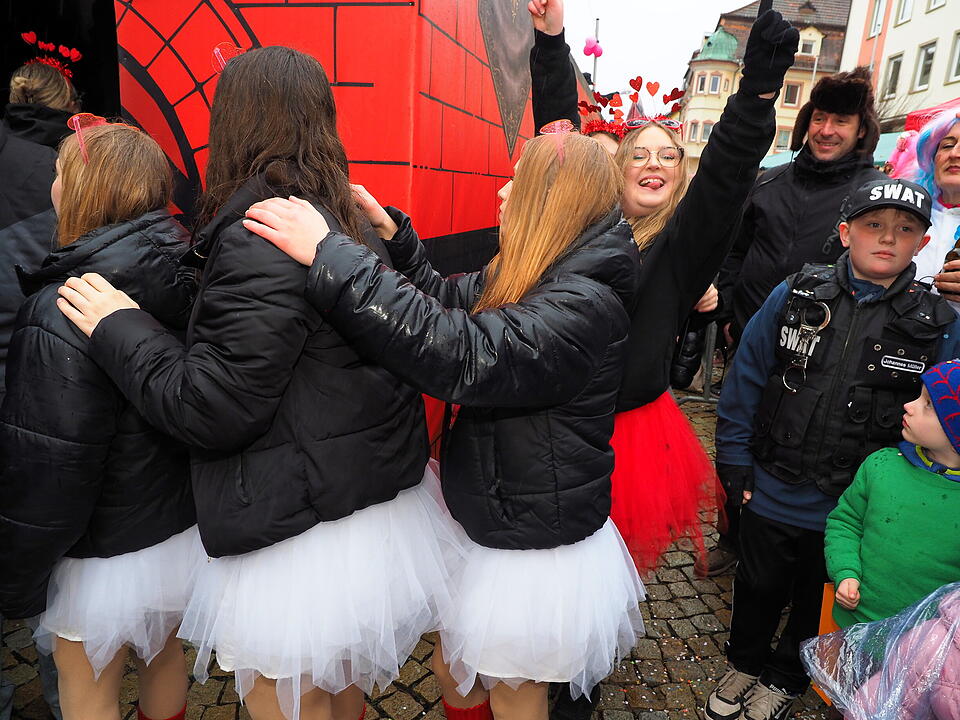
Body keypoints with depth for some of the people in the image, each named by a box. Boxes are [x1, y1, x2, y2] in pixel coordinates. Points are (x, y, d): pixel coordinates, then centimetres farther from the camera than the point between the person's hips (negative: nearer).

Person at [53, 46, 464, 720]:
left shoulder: (260, 234, -21)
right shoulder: (348, 221, 5)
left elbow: (212, 412, -20)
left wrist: (119, 327, -8)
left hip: (298, 537, -8)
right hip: (375, 507, 8)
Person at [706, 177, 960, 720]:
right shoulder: (795, 296, -8)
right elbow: (746, 379, -4)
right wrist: (736, 462, -4)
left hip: (848, 511, 0)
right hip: (771, 493, 0)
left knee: (816, 603, 23)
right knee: (758, 590, 21)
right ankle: (746, 664, 48)